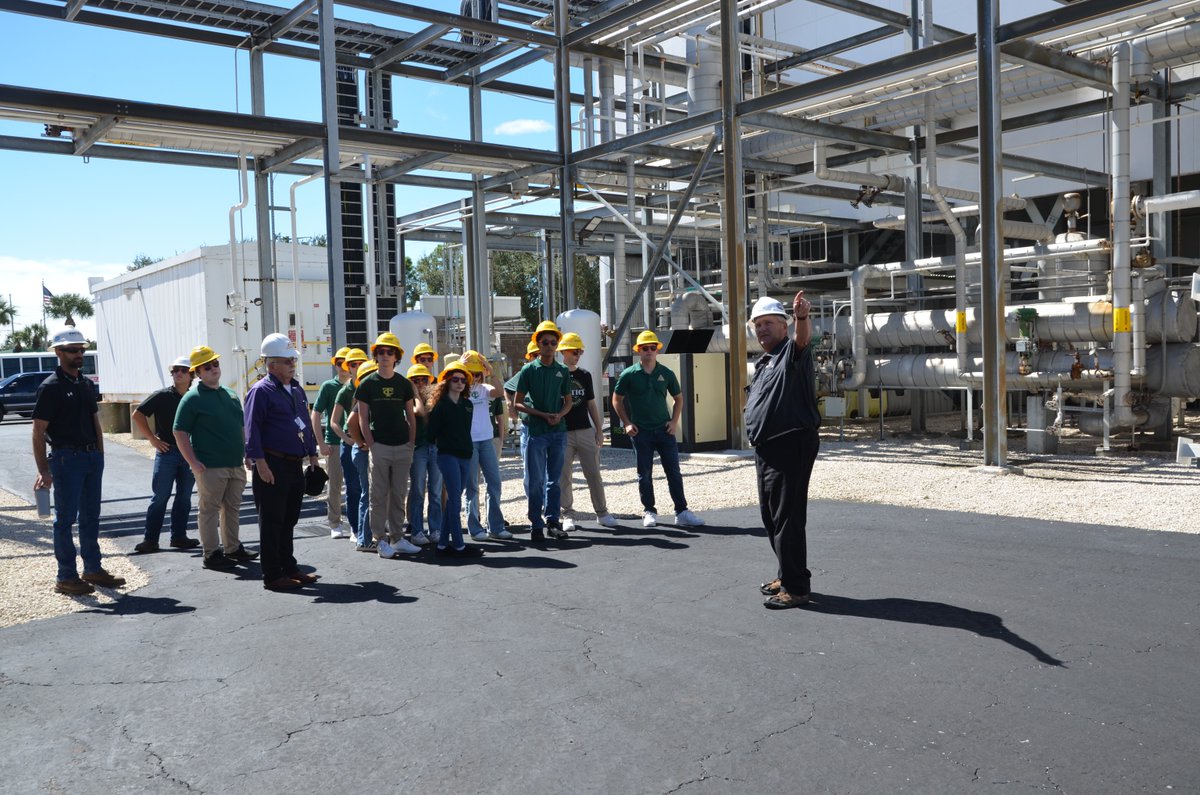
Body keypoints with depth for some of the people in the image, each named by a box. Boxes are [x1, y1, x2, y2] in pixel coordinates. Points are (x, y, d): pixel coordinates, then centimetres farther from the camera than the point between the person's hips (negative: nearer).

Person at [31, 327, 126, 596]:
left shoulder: (87, 384, 13)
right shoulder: (51, 387, -9)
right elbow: (39, 431, -11)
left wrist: (100, 456, 13)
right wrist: (43, 470, -16)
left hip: (92, 456, 7)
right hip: (66, 458, -7)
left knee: (90, 517, 13)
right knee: (65, 518, 0)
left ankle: (93, 570, 22)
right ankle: (66, 577, 7)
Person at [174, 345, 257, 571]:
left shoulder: (230, 394, 14)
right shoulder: (192, 398, -8)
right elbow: (180, 432, -11)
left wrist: (246, 452, 16)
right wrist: (193, 462, -18)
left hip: (235, 464, 7)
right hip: (211, 467, -7)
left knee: (233, 508, 15)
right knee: (210, 509, 1)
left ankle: (232, 548, 27)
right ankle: (211, 554, 8)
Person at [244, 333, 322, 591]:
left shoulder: (297, 390, 16)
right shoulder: (261, 391, -9)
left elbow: (306, 423, 23)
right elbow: (252, 428, -14)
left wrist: (312, 454, 19)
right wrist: (260, 462, -20)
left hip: (295, 465, 8)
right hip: (272, 466, -8)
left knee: (289, 521, 15)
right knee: (272, 522, -1)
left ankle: (289, 568, 25)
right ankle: (272, 575, 5)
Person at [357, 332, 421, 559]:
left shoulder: (404, 384, 9)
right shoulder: (368, 384, 1)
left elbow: (411, 416, 12)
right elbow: (363, 419, -1)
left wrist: (411, 444, 3)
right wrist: (371, 446, -9)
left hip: (402, 447, 3)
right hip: (379, 447, -3)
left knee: (399, 495, 8)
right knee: (379, 495, 0)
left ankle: (397, 538, 16)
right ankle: (381, 539, 7)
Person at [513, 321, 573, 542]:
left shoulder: (563, 371, 8)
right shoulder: (529, 370, -2)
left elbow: (568, 401, 14)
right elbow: (517, 403, -2)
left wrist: (559, 415, -8)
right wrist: (542, 415, -12)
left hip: (558, 431, 3)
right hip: (535, 431, -3)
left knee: (554, 479, 9)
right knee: (535, 480, 0)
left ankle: (552, 521, 18)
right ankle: (536, 525, 7)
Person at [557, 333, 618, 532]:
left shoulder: (585, 375, 10)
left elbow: (591, 405, 14)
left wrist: (599, 430, 9)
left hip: (586, 431, 3)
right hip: (563, 433, -3)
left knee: (594, 474, 5)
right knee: (563, 477, 0)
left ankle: (602, 512, 14)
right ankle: (568, 515, 10)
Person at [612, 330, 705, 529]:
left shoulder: (666, 374, 4)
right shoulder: (629, 375, -2)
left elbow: (678, 398, 15)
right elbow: (617, 400, 7)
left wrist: (674, 421, 3)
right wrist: (627, 423, -2)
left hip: (664, 430, 2)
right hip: (641, 431, -2)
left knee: (674, 472, 1)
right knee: (644, 474, 4)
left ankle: (682, 512, 6)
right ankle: (649, 512, 15)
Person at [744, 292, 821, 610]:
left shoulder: (792, 352, -8)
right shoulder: (762, 363, 20)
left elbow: (803, 337, -32)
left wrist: (802, 317, -53)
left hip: (791, 446, -10)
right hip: (766, 449, 10)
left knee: (787, 517, -10)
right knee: (771, 515, 16)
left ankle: (795, 587, -4)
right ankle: (787, 575, 29)